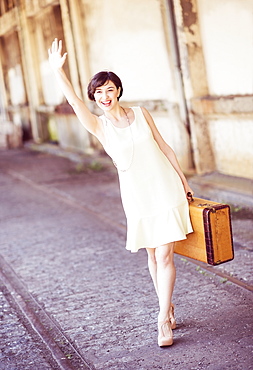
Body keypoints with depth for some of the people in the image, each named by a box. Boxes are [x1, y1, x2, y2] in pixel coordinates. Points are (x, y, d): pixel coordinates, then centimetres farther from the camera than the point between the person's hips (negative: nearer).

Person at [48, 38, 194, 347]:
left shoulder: (141, 113, 1)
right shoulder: (99, 127, -3)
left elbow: (164, 147, 8)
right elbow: (75, 103, -21)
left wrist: (184, 181, 10)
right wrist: (58, 71, -34)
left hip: (166, 191, -1)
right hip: (137, 198, 1)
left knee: (164, 255, -5)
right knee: (152, 256, 11)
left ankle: (164, 319, -1)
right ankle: (167, 307, 29)